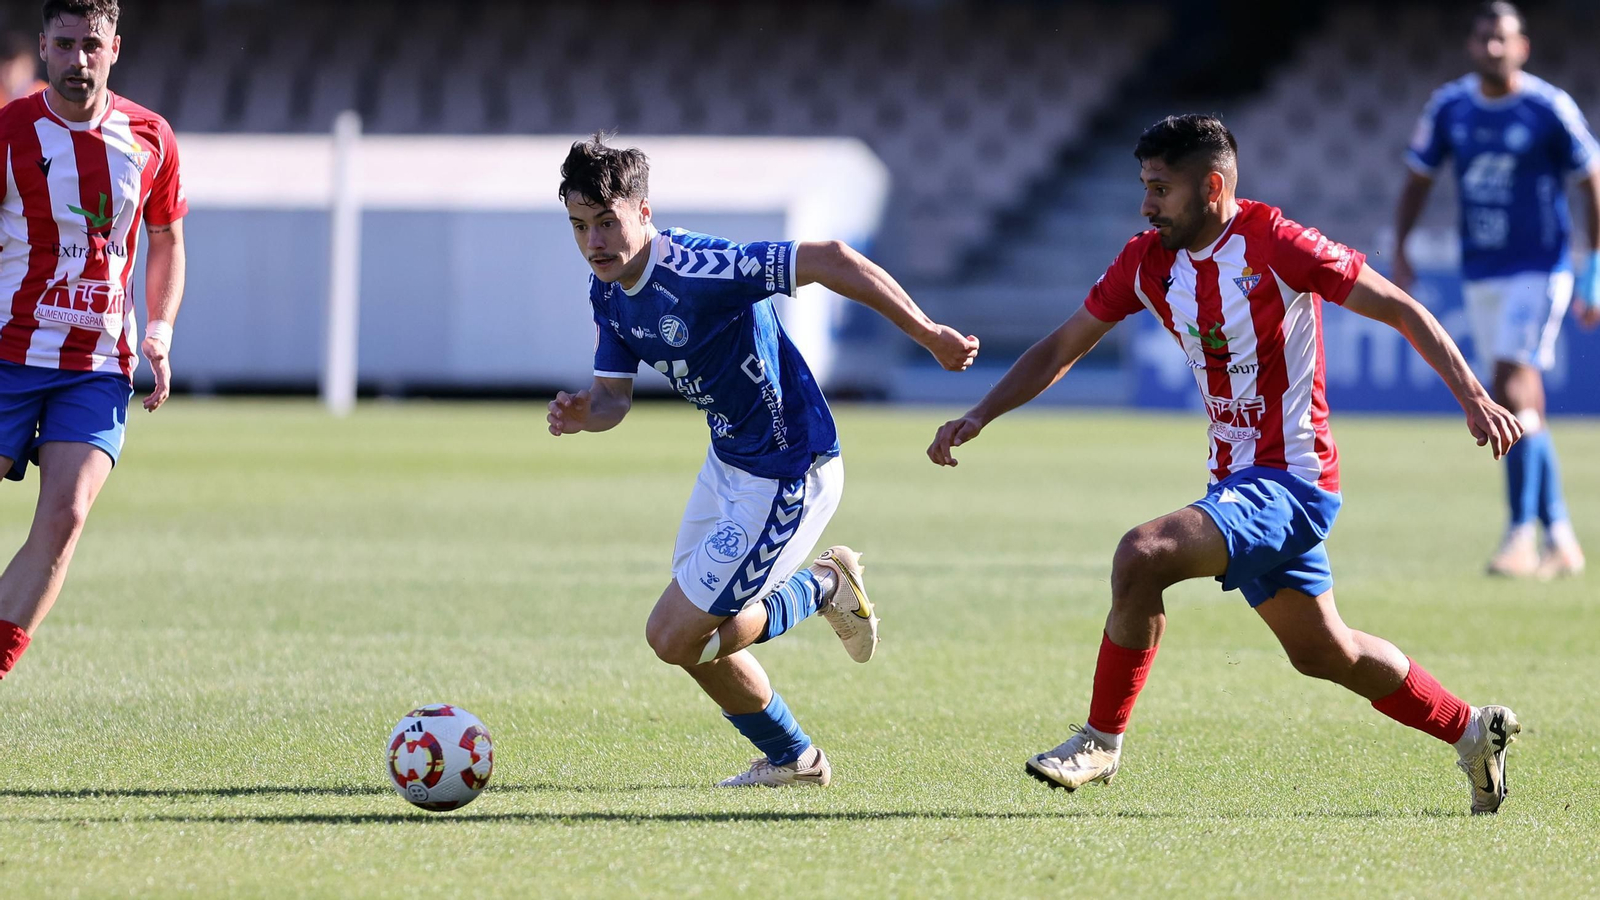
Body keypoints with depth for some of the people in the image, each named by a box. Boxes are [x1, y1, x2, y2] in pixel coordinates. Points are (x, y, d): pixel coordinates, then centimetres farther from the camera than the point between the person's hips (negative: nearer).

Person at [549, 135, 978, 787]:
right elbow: (614, 393, 8)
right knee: (695, 638, 16)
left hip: (787, 475, -9)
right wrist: (585, 413, -17)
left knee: (675, 638, -9)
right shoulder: (607, 291, -1)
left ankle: (823, 587, 11)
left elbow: (828, 260, -31)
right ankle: (791, 759, 37)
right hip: (728, 459, 9)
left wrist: (929, 335, -30)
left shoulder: (697, 268, -28)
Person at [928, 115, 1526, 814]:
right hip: (1238, 479, 8)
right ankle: (1473, 733, 35)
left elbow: (1401, 310, -11)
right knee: (1323, 653, 18)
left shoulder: (1273, 245, -15)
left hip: (1288, 479, -8)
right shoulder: (1149, 261, 4)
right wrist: (978, 417, 1)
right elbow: (1061, 349, 12)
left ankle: (1100, 742, -11)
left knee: (1143, 555, -26)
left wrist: (1473, 397, -20)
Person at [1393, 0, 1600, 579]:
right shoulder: (1449, 108, 3)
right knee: (1515, 408, 7)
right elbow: (1418, 180, 14)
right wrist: (1399, 251, 2)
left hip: (1538, 271, -5)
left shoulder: (1550, 109, -9)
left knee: (1514, 387, -20)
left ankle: (1521, 533, -21)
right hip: (1479, 274, 5)